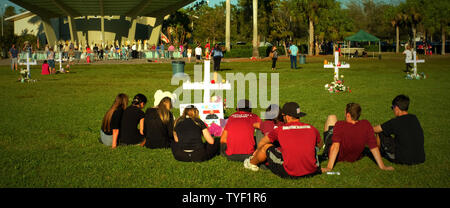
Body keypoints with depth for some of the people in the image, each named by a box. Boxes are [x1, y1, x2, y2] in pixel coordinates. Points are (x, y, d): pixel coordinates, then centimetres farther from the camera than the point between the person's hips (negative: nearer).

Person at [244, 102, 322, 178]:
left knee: (266, 146, 18)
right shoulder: (312, 129, 7)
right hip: (311, 172, 2)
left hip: (289, 173, -2)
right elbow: (320, 144, 30)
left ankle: (252, 163, 43)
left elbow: (262, 142, 21)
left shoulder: (280, 130, 2)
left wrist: (258, 151, 44)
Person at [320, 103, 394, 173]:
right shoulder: (366, 125, -24)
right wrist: (382, 166, -14)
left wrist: (329, 167, -42)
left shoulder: (340, 125, -34)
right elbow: (373, 147, -21)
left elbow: (335, 146, -41)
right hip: (355, 158, 3)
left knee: (332, 117, 10)